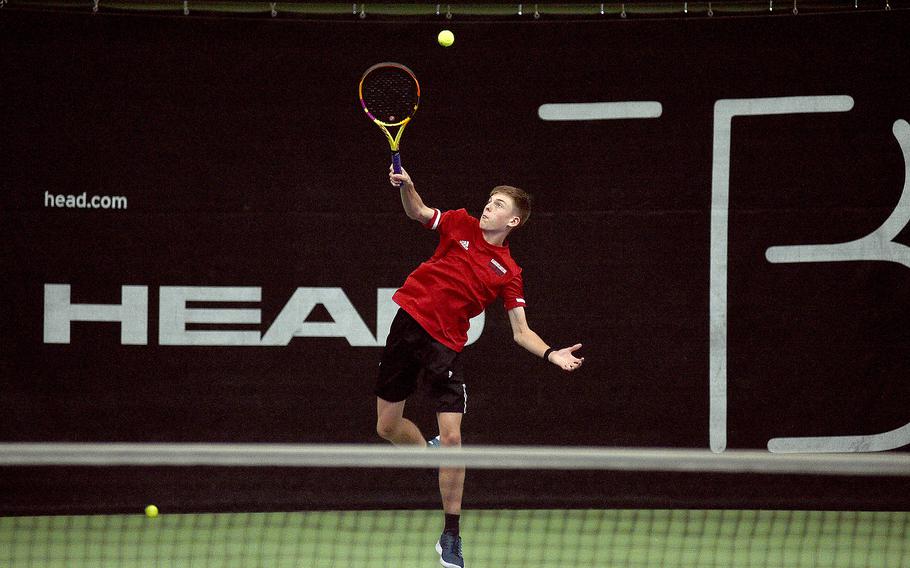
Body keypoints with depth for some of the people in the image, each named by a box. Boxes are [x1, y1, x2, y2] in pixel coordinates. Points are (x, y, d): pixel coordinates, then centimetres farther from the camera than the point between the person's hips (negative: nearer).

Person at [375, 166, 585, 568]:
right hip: (408, 322, 2)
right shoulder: (461, 225, 4)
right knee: (387, 427, 7)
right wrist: (405, 187, -20)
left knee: (452, 437, -12)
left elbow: (521, 332, 0)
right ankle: (427, 451, 42)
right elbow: (417, 212, 3)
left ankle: (451, 535, -1)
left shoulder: (508, 272, -1)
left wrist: (552, 354, -18)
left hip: (445, 346, -2)